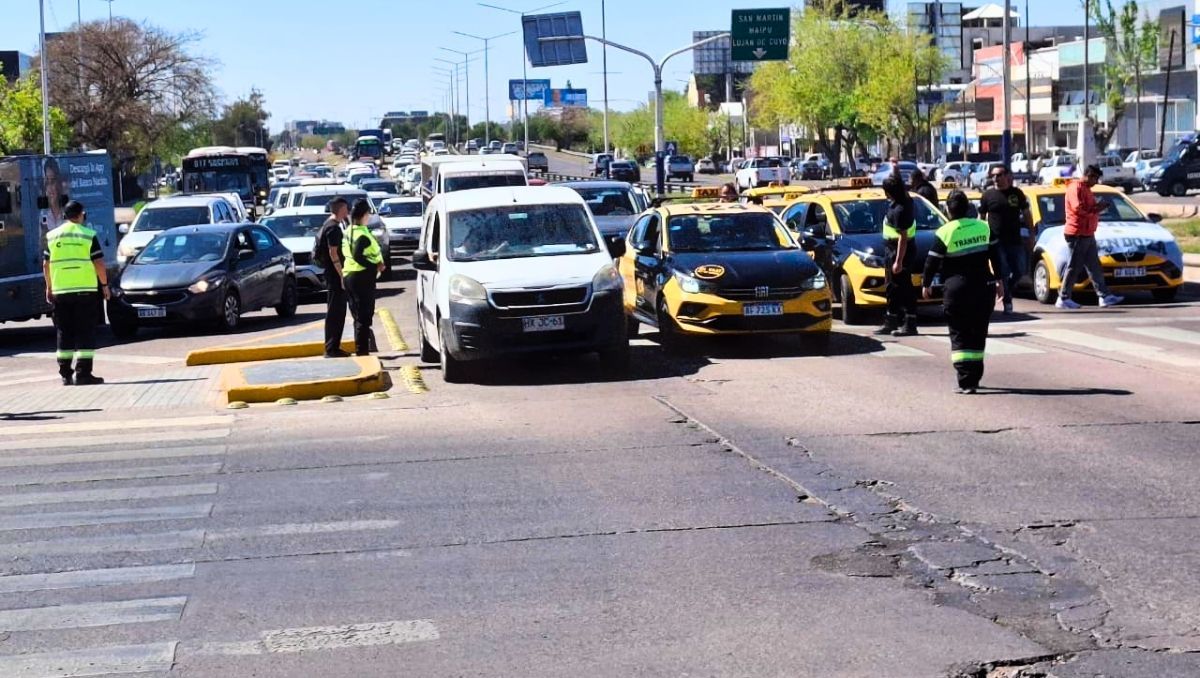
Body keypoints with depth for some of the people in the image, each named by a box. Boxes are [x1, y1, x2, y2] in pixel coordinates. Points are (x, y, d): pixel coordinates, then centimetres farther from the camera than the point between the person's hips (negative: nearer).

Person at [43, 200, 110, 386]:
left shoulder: (52, 236, 8)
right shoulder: (89, 235, -3)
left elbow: (46, 264, 9)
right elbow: (99, 263, -6)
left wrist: (49, 287, 18)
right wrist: (104, 285, 4)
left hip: (60, 291, 4)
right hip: (86, 290, -4)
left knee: (63, 332, 11)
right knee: (85, 332, -1)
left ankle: (65, 374, 10)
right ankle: (83, 373, -7)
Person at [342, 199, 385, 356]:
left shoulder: (348, 232, 13)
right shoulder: (362, 234, -16)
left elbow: (343, 254, 15)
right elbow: (358, 256, -26)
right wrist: (375, 266, -21)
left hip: (348, 275, 9)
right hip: (362, 276, -9)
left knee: (358, 316, 15)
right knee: (364, 316, -5)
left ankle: (359, 349, 20)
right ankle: (362, 350, -6)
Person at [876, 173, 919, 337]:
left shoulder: (899, 210, -24)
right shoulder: (905, 200, 2)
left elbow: (903, 238, -25)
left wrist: (899, 261, -24)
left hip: (900, 254, -10)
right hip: (891, 252, 10)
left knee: (904, 290, -6)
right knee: (892, 288, 15)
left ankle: (910, 325, -3)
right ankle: (891, 323, 23)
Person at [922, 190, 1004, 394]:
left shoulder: (945, 233, -9)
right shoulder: (984, 227, 3)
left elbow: (932, 262, -4)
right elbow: (995, 255, 7)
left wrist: (926, 284, 11)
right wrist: (999, 280, 17)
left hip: (957, 289, -4)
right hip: (984, 287, 4)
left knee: (960, 336, 1)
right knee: (978, 334, 14)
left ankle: (966, 381, -10)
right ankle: (975, 377, 21)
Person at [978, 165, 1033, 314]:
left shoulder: (1017, 193, 6)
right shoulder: (988, 195, 3)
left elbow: (1027, 215, 12)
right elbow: (981, 218, 7)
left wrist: (1031, 235, 7)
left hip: (1015, 240, 2)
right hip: (996, 241, -2)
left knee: (1020, 270, 3)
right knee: (1003, 273, -2)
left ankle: (1008, 292, 27)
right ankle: (1007, 302, 6)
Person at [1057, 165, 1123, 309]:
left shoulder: (1085, 188, 19)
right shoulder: (1076, 188, -13)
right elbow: (1078, 208, -24)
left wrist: (1098, 206, 4)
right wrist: (1096, 208, -13)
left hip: (1088, 234, 10)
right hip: (1077, 234, -10)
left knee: (1095, 267, 9)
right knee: (1074, 267, -7)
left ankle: (1104, 296, 11)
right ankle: (1064, 298, -2)